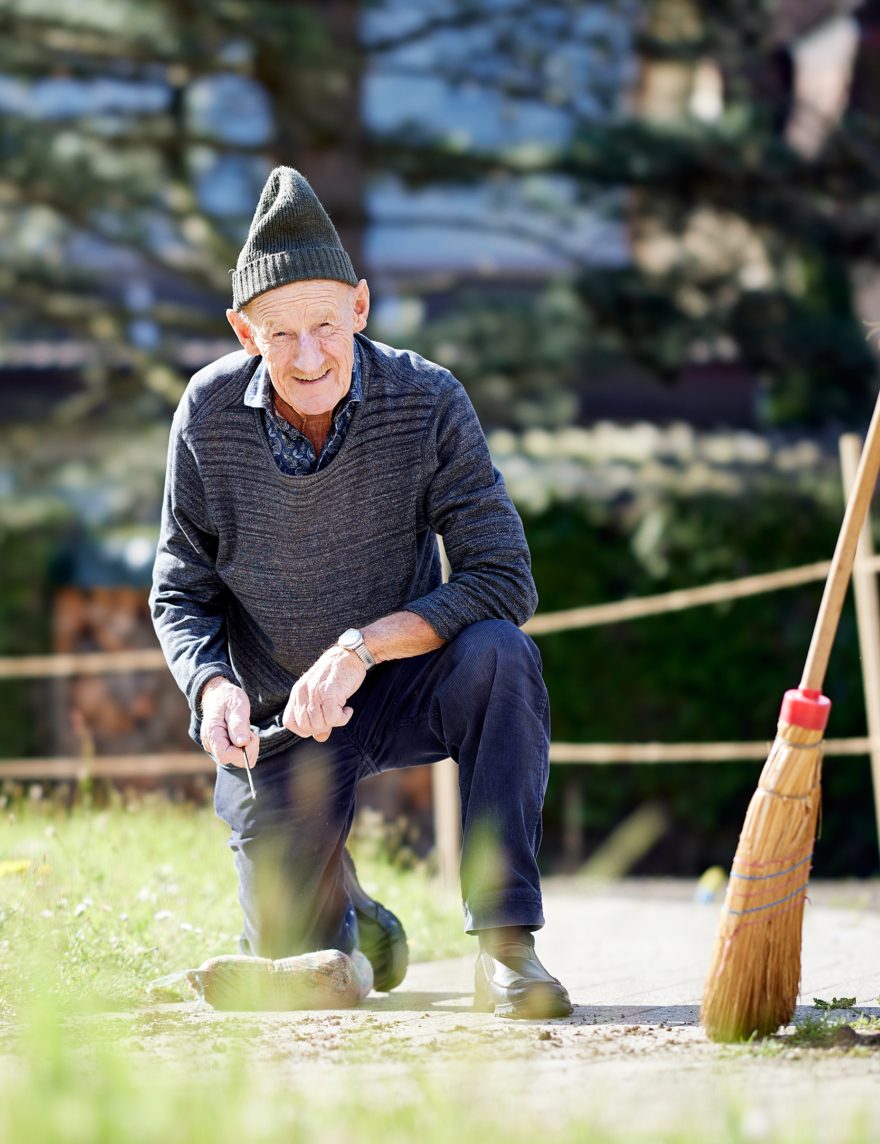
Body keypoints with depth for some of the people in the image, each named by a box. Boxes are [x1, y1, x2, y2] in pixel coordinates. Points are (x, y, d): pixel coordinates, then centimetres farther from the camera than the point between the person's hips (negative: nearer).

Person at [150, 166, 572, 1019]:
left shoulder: (427, 403, -18)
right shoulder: (208, 414, -13)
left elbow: (503, 579, -21)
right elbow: (180, 594, -3)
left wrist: (363, 644, -32)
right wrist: (213, 686, -24)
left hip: (403, 685, -1)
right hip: (276, 717, 1)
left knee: (498, 655, -34)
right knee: (291, 952, -8)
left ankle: (505, 947, -26)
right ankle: (346, 912, 33)